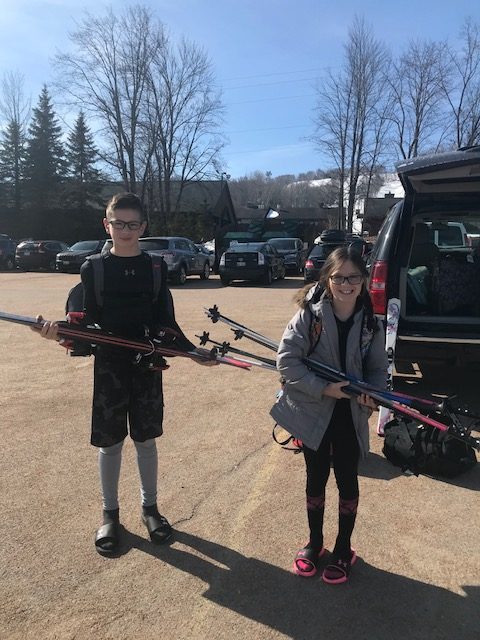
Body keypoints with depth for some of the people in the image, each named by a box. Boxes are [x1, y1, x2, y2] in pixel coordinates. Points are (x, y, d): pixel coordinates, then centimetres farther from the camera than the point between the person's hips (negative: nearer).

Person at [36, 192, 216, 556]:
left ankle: (150, 508, 31)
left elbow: (167, 324, 3)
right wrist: (60, 333, -23)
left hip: (147, 366, 1)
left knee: (146, 439, 13)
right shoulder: (94, 269, -2)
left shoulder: (155, 269, 1)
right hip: (109, 367, -1)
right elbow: (88, 323, -3)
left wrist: (194, 352, -8)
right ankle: (110, 515, 28)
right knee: (110, 442, 9)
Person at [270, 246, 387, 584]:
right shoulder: (310, 314, -12)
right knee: (316, 477, 15)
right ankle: (314, 543, 37)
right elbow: (287, 360, -16)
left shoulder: (371, 323, -4)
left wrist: (371, 394, -16)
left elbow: (377, 369, 4)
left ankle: (344, 549, 34)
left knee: (347, 480, 13)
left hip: (350, 415, 2)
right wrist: (323, 388, -21)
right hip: (313, 412, -1)